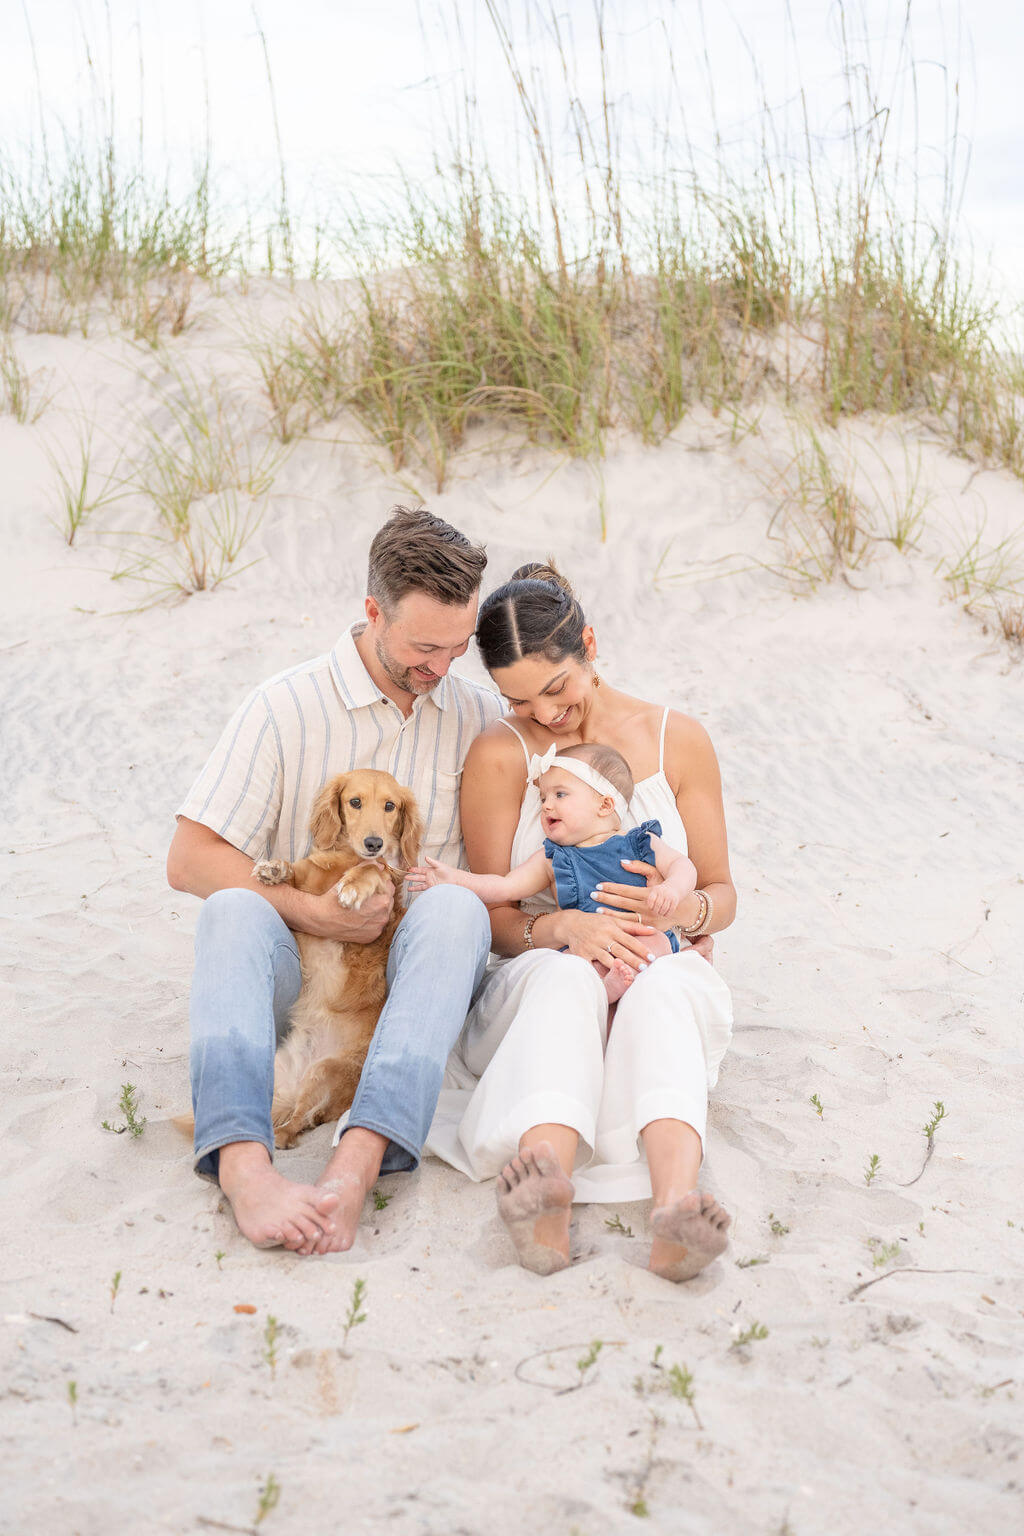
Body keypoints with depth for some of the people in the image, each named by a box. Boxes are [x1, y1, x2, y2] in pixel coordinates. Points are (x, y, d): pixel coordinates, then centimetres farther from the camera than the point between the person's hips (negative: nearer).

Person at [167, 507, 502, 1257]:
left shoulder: (481, 717, 8)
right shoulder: (287, 707, 0)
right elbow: (190, 860, -4)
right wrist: (311, 910, -15)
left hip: (411, 969, 1)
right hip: (300, 966, -1)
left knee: (455, 908, -32)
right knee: (234, 910, -32)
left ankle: (359, 1162, -49)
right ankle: (245, 1166, -53)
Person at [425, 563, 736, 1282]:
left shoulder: (678, 739, 4)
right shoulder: (498, 755, -1)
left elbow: (722, 894, 8)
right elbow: (493, 914, -1)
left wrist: (684, 907, -17)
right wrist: (563, 926, -24)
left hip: (665, 979, 1)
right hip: (540, 982, -1)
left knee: (663, 985, -36)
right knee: (564, 976, -38)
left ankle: (675, 1207, -63)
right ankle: (547, 1205, -63)